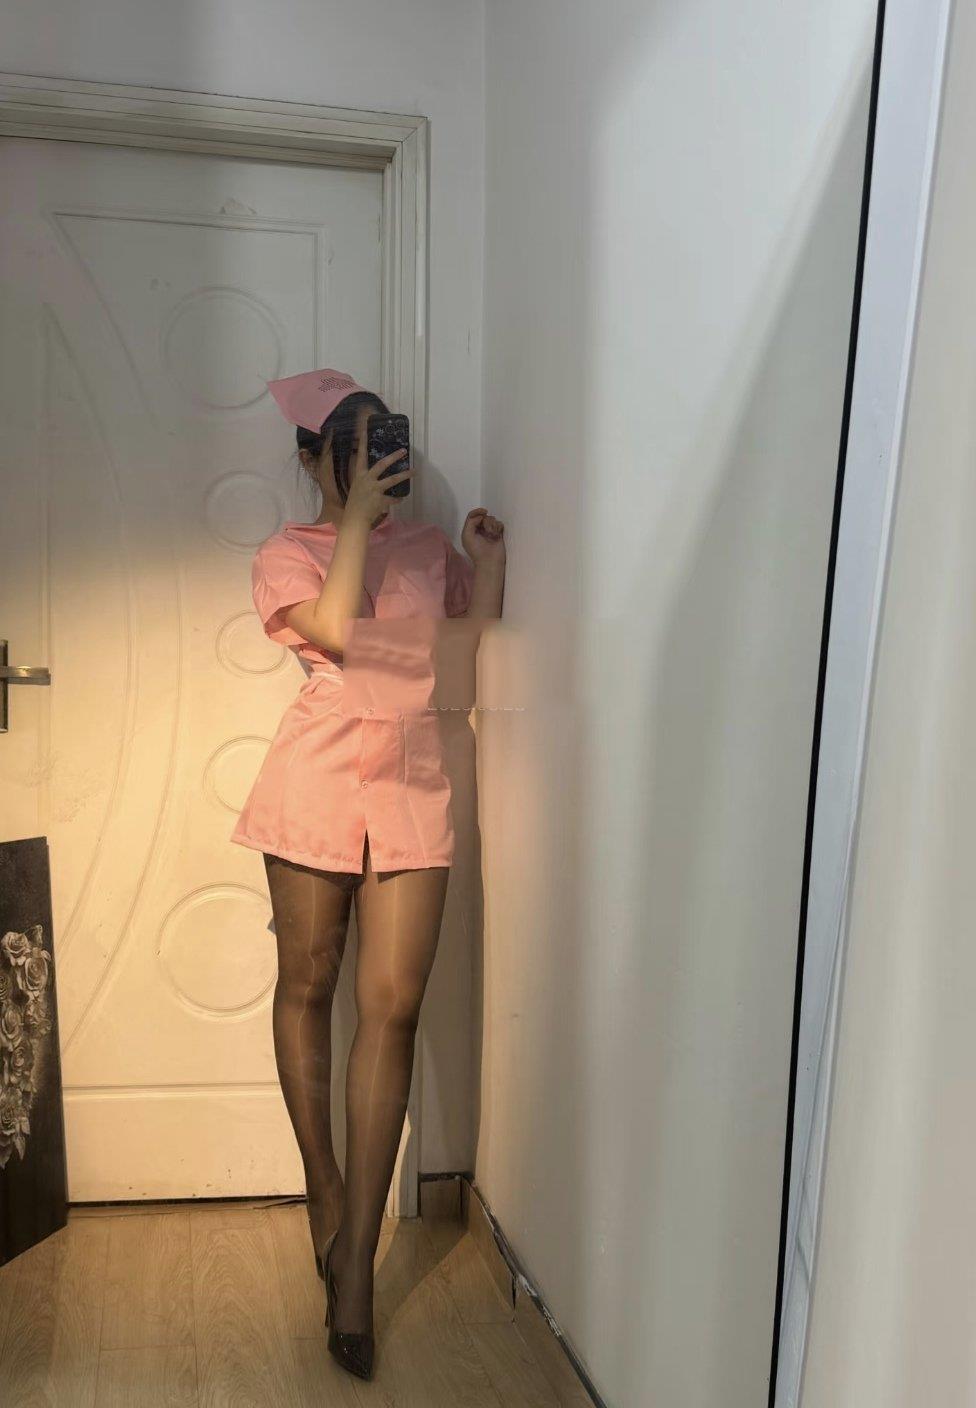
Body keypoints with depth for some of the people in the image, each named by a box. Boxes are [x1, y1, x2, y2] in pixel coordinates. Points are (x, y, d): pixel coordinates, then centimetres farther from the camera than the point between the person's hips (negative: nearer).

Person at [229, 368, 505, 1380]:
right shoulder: (288, 552, 3)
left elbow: (483, 614, 29)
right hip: (319, 777, -2)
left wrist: (490, 554, 12)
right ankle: (323, 1187, 33)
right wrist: (359, 516, -11)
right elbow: (334, 628, -16)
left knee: (392, 1005, -4)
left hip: (413, 784, 2)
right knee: (307, 986, 9)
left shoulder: (427, 547, 15)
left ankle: (355, 1265, 3)